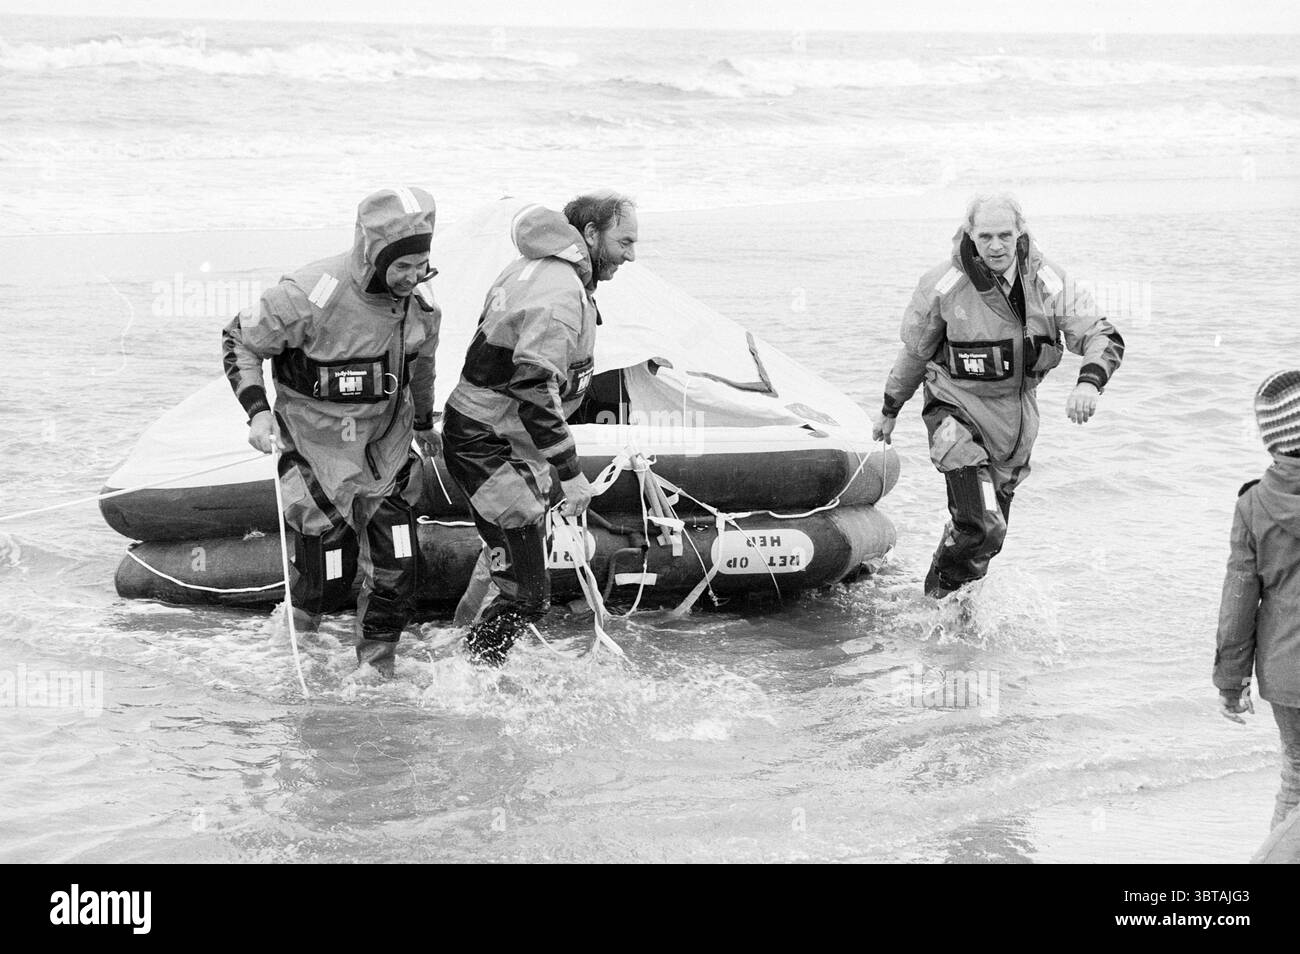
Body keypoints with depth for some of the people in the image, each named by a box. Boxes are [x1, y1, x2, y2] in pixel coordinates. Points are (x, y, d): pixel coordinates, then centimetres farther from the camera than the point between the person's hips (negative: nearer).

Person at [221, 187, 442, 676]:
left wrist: (423, 422, 29)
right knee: (328, 572, -3)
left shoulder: (419, 300, -5)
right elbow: (240, 341, -9)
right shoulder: (311, 295, -23)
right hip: (319, 444, -5)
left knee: (397, 565, -2)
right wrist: (257, 410, -18)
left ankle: (377, 664, 18)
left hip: (386, 444, 5)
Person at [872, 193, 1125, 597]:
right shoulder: (943, 286, -14)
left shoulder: (1048, 283, -11)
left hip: (1015, 415, 4)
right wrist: (890, 410, 15)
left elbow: (1103, 337, -12)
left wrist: (1089, 382, -34)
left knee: (989, 538, 14)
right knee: (980, 527, -20)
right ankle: (938, 599, 6)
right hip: (958, 408, -4)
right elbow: (914, 352, 2)